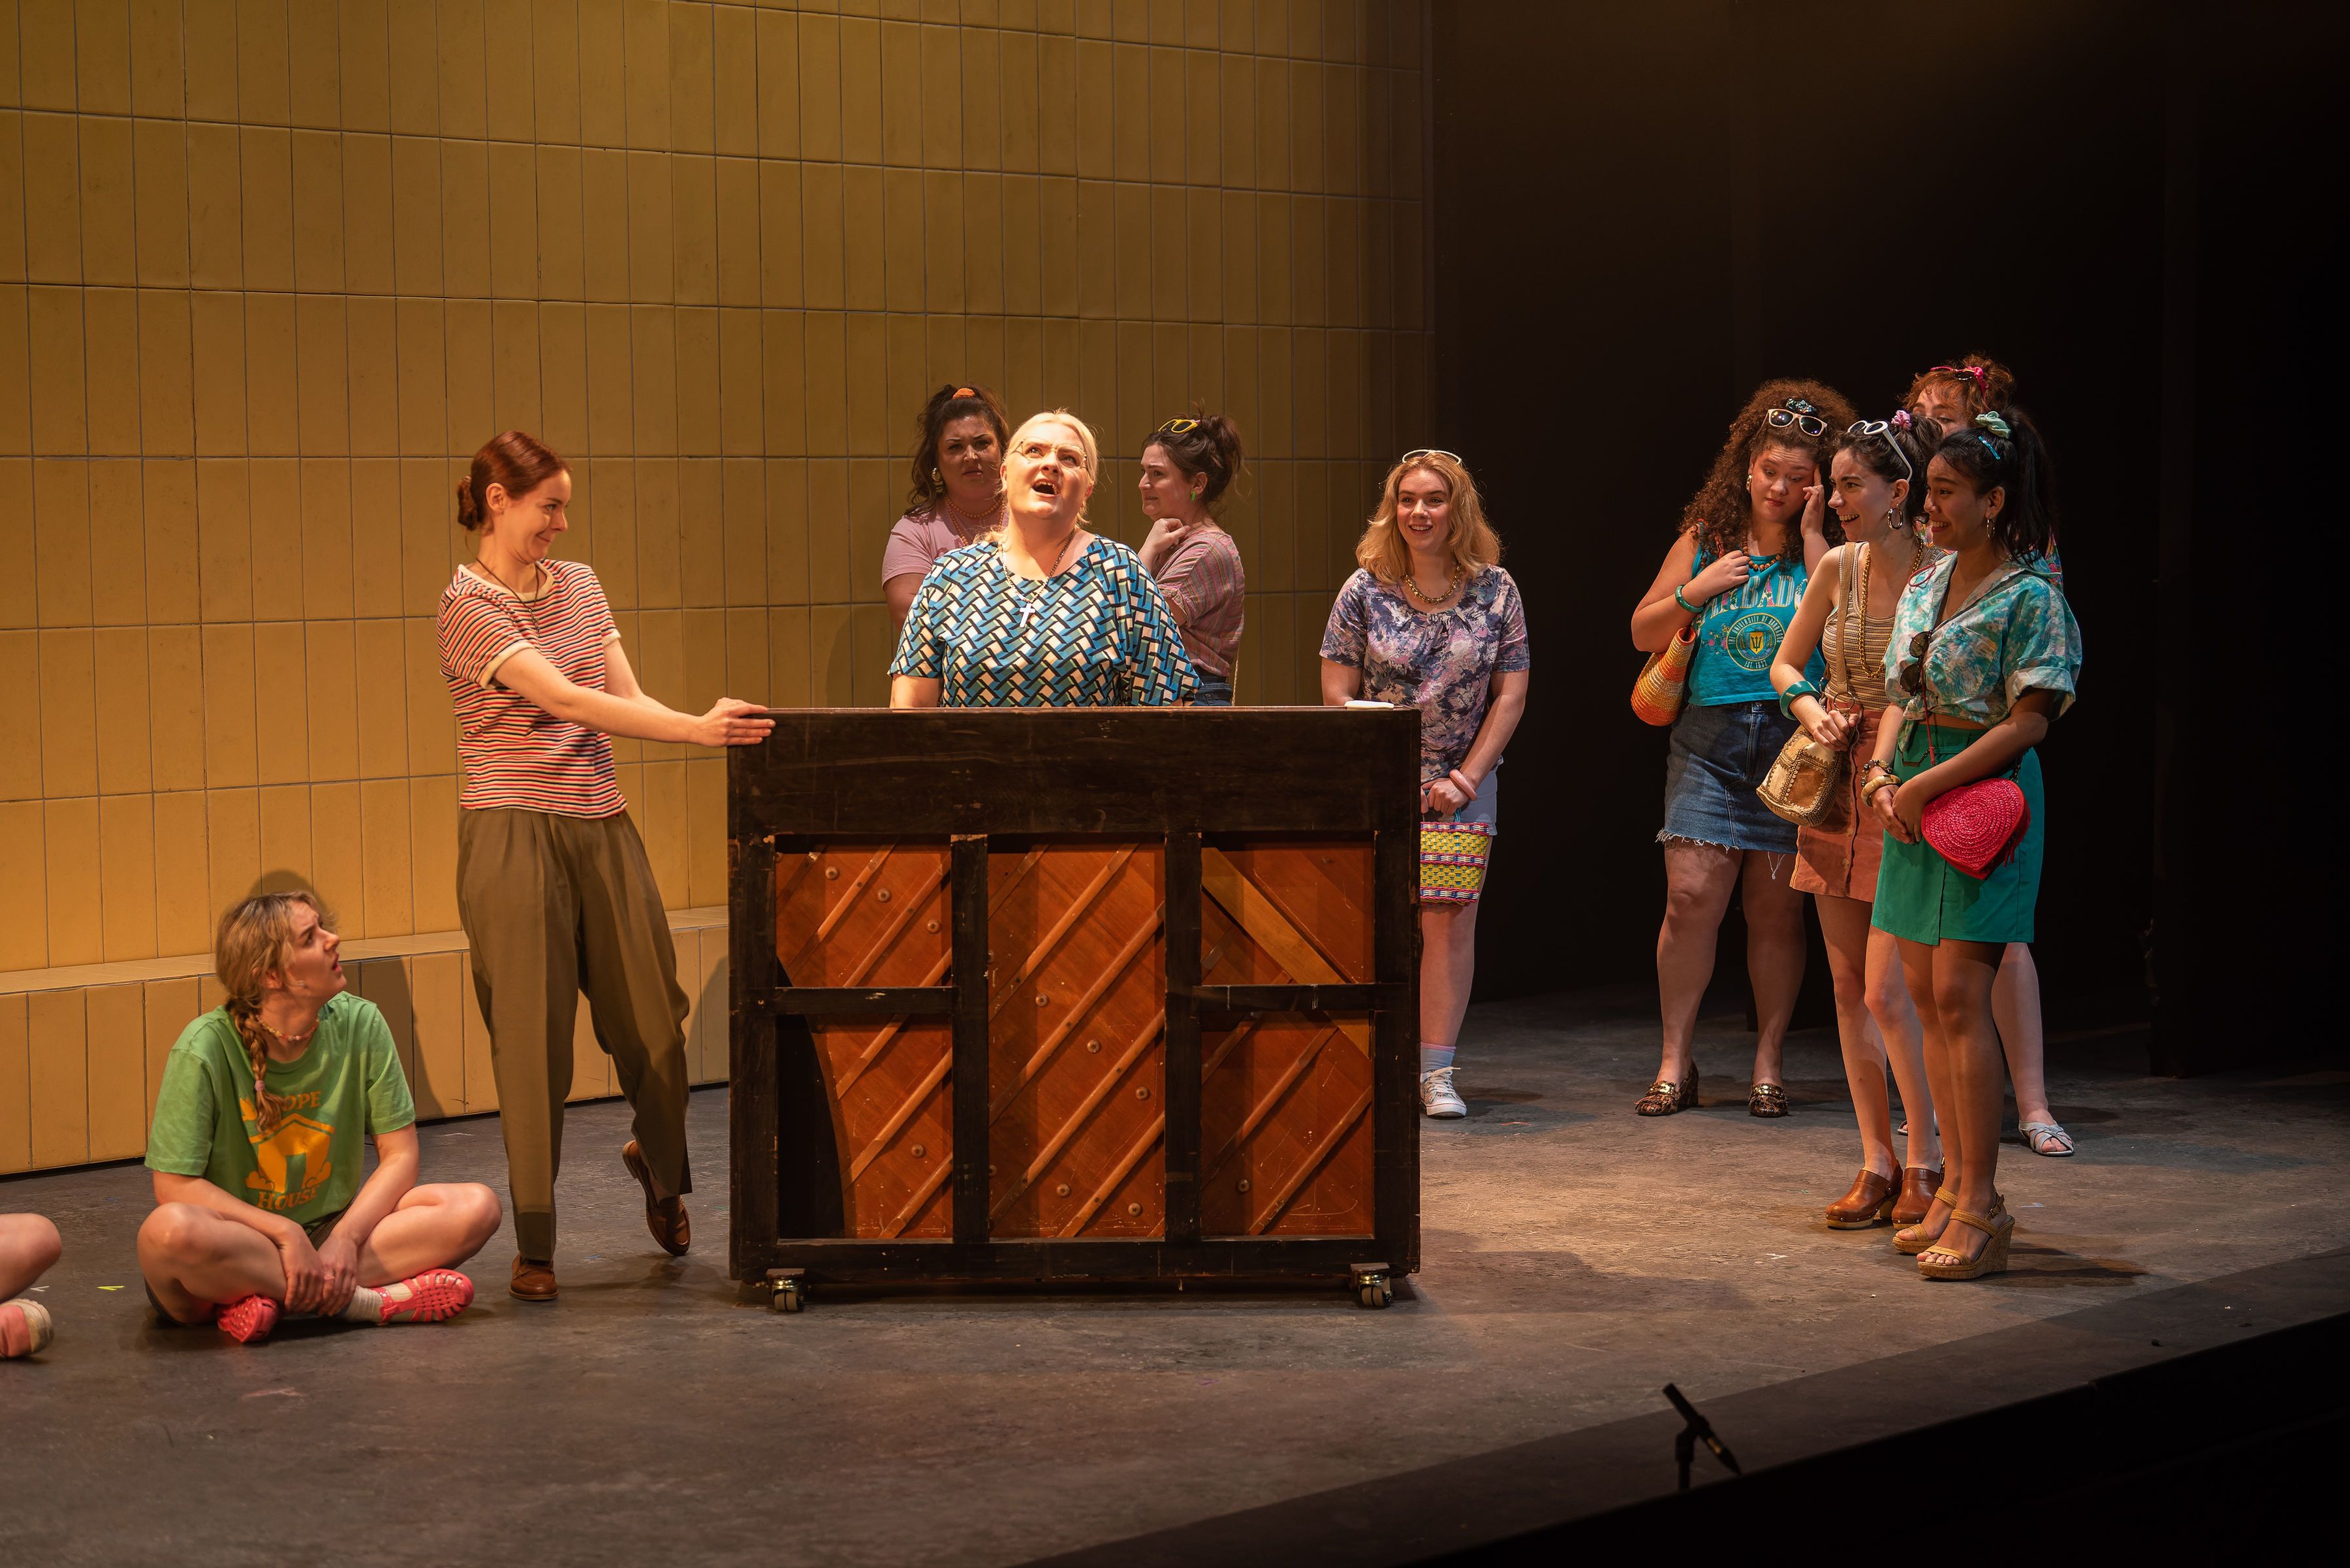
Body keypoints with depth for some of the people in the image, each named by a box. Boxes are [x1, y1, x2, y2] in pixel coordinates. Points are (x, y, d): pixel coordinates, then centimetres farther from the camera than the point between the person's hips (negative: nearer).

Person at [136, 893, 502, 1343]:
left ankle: (261, 1300, -22)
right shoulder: (206, 1049, -17)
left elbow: (399, 1155, -2)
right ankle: (369, 1302, -24)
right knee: (171, 1232, -40)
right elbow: (174, 1186, -17)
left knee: (476, 1207, -17)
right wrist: (287, 1234, -24)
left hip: (332, 1225, 4)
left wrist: (345, 1239, -18)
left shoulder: (359, 1024, -5)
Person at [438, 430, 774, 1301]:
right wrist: (696, 729, -26)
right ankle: (534, 1248, 7)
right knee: (533, 1040, -3)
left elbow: (627, 698, 8)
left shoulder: (578, 585, 14)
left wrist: (716, 731, -9)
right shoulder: (470, 605, -8)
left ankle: (659, 1166, 37)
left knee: (654, 1024, 7)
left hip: (601, 828, 6)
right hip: (516, 836, -6)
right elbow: (566, 700, -19)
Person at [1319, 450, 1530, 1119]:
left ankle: (1437, 1072, 2)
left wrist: (1469, 776, -6)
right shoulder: (1365, 591, -1)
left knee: (1451, 919, -4)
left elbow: (1510, 694, 2)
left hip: (1464, 783, 1)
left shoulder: (1495, 590, 2)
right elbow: (1337, 693, -1)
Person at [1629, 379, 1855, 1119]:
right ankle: (1676, 1061, 3)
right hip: (1710, 738, 1)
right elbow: (1644, 633, 15)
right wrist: (1697, 592, -3)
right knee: (1691, 895, -8)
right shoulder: (1705, 541, 11)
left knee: (1776, 910, 2)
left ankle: (1768, 1063, 13)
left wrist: (1811, 537, -8)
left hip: (1795, 739, -1)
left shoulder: (1825, 550, 5)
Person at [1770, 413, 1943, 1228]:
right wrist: (1811, 709, -2)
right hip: (1837, 787, 6)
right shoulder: (1838, 567, 5)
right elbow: (1785, 664, 17)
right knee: (1848, 984, 8)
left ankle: (1926, 1159, 7)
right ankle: (1877, 1160, 16)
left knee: (1886, 987, -9)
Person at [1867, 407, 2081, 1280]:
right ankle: (1955, 1187, 15)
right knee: (1924, 995, 7)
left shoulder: (2030, 599, -10)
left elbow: (2028, 722, -15)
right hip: (1913, 801, 8)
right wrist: (1882, 769, -4)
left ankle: (1981, 1204, -8)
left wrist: (1926, 784, -16)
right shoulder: (1924, 588, 13)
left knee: (1959, 995, -12)